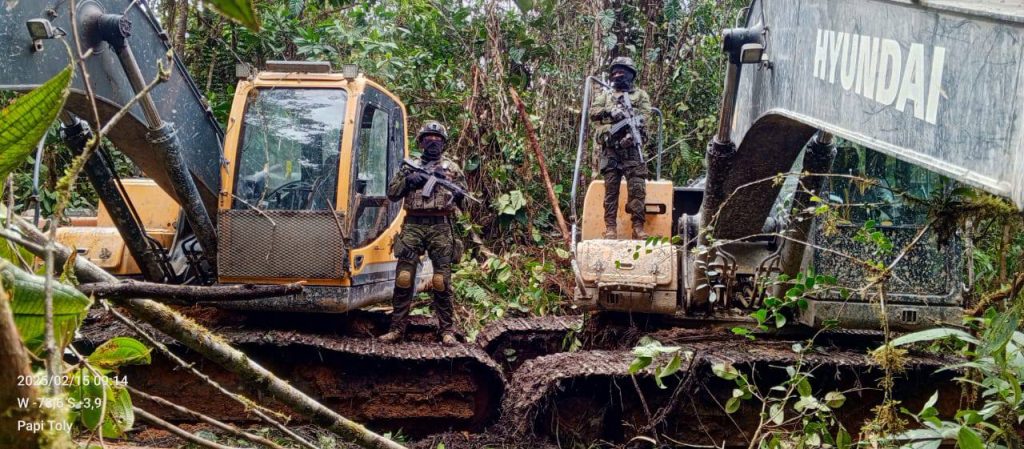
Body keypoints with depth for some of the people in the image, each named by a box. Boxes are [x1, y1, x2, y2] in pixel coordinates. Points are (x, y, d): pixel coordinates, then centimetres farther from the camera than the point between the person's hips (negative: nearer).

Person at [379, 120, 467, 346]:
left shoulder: (452, 168, 14)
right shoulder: (411, 166, 16)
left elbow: (464, 196, 12)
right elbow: (392, 193, 12)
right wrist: (408, 180, -5)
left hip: (440, 227, -1)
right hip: (413, 226, 1)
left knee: (442, 280, -2)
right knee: (403, 278, -3)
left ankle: (446, 329, 3)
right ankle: (397, 328, 1)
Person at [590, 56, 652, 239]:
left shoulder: (640, 95, 14)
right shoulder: (604, 95, 20)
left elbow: (645, 115, -2)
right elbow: (593, 112, 5)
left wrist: (633, 131, -19)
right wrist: (609, 111, -14)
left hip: (632, 148, -2)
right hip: (609, 149, 2)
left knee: (637, 188, -7)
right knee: (611, 188, 0)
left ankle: (638, 226, -6)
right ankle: (610, 227, 1)